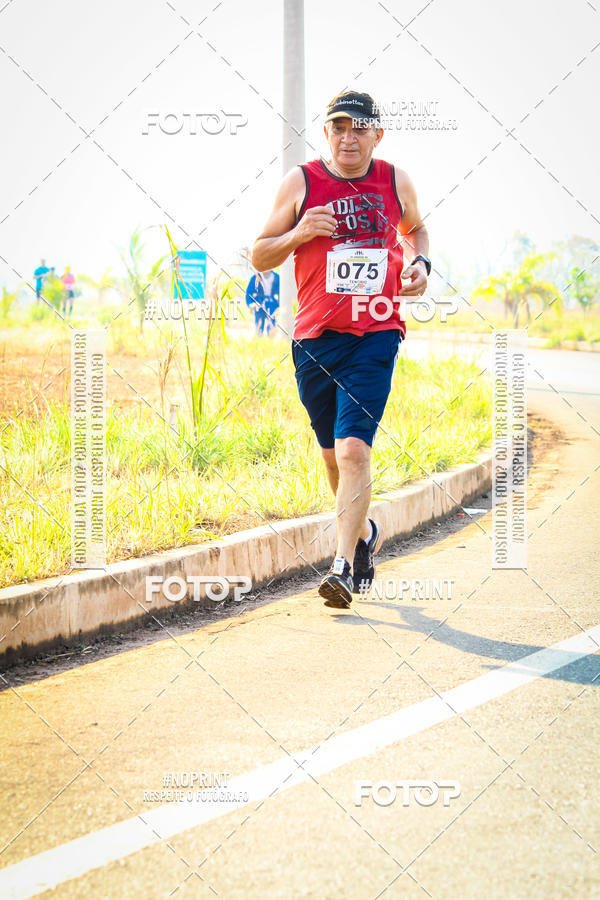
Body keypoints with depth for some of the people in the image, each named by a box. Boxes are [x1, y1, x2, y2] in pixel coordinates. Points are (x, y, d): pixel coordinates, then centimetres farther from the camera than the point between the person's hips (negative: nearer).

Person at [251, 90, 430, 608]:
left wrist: (420, 264, 7)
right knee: (334, 454, 13)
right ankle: (364, 533, 39)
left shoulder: (396, 182, 5)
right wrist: (298, 233, -14)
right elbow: (259, 257, 5)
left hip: (376, 337, -1)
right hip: (315, 339, 2)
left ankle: (344, 566, -18)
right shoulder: (300, 183, 1)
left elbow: (415, 227, 27)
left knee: (353, 449, -17)